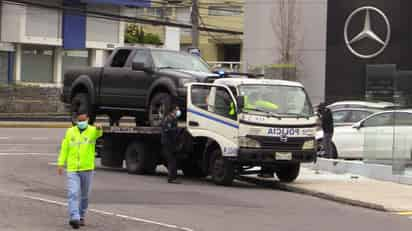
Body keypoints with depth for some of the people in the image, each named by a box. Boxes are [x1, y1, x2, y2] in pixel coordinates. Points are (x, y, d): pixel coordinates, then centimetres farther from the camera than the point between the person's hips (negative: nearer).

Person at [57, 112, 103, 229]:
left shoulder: (92, 130, -3)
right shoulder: (70, 132, 4)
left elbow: (98, 133, -28)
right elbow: (64, 148, 7)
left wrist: (99, 129, -52)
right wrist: (61, 164, -1)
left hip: (87, 168, 0)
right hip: (72, 168, 0)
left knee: (84, 195, 12)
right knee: (73, 194, -13)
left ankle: (81, 216, 29)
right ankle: (74, 218, -21)